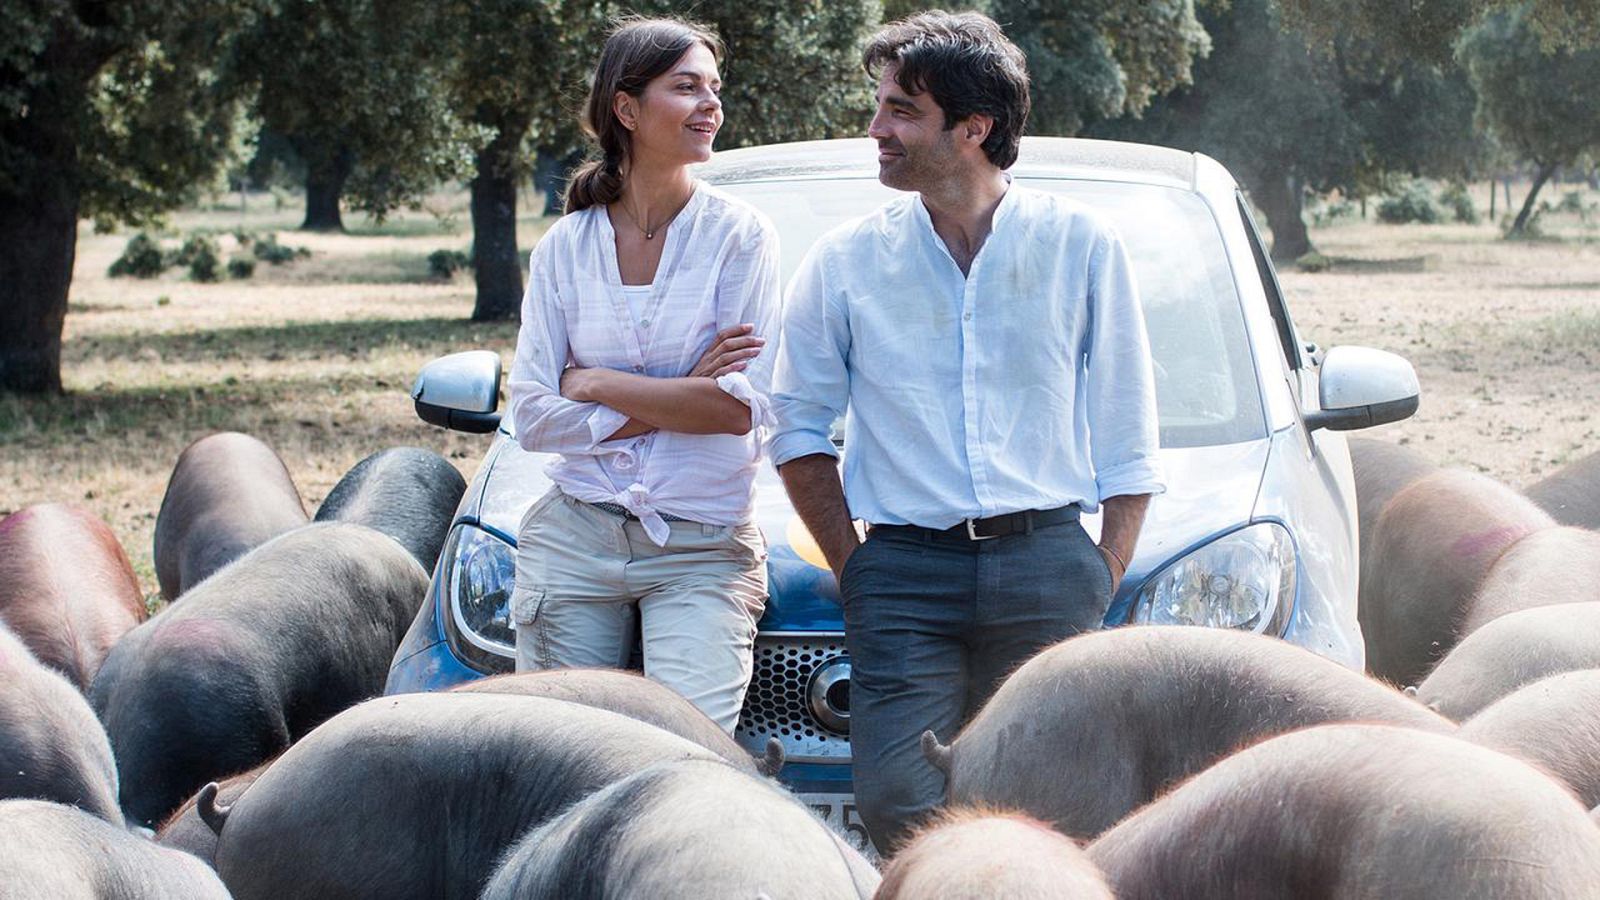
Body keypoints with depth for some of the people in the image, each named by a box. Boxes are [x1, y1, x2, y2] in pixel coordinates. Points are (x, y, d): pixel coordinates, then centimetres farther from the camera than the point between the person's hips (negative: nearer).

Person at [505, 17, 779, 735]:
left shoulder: (739, 236, -2)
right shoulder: (566, 246, 5)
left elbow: (745, 407, -11)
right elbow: (533, 416, -1)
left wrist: (597, 385, -7)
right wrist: (684, 399, -8)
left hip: (703, 549, -2)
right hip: (573, 536, 2)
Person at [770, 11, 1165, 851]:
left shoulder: (1080, 244, 4)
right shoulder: (846, 260, 5)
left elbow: (1127, 429, 7)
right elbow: (797, 427, 12)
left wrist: (1104, 576, 0)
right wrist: (852, 566, 3)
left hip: (1047, 566, 0)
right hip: (906, 570, 0)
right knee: (898, 805, -12)